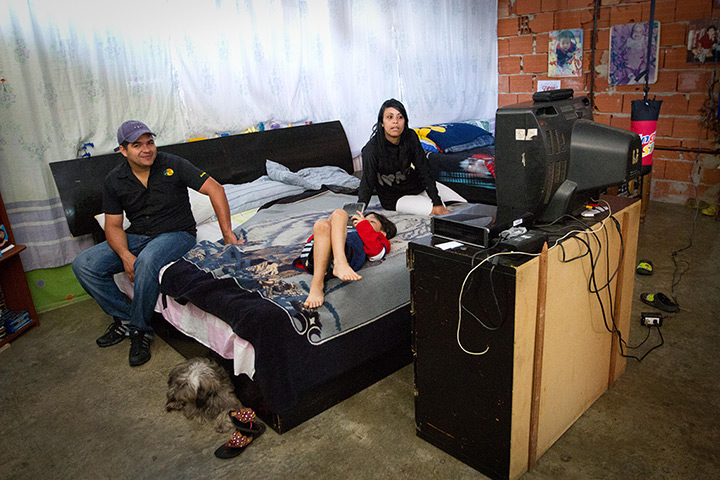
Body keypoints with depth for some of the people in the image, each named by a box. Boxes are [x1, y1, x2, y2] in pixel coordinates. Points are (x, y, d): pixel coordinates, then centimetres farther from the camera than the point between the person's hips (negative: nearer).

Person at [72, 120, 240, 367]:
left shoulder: (173, 165, -12)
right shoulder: (114, 180, -1)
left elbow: (214, 189, -15)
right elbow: (113, 225, 1)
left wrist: (227, 233, -23)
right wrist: (125, 255, -20)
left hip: (177, 233, -5)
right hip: (137, 236, 5)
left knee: (146, 261, -37)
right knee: (83, 264, -11)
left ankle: (139, 330, -16)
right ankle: (124, 318, 2)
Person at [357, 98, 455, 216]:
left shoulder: (410, 137, -14)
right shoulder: (372, 149, -26)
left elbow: (424, 171, -14)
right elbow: (367, 185, -23)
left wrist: (438, 203, -19)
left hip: (415, 183, 5)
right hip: (394, 197, -4)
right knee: (435, 212, -23)